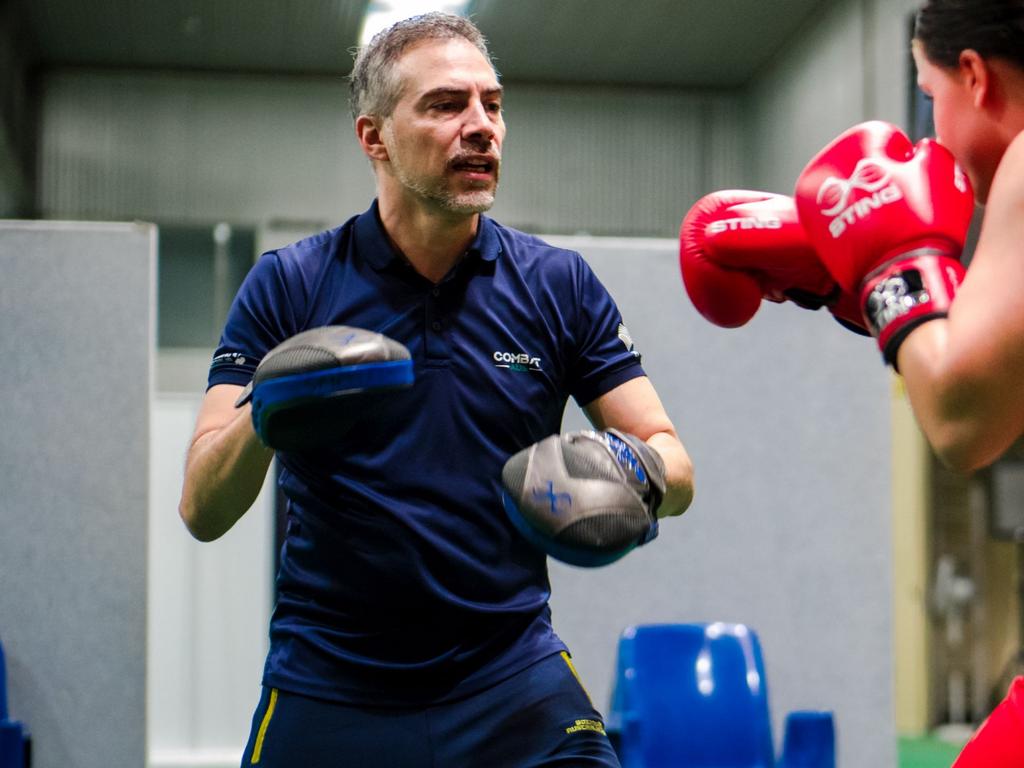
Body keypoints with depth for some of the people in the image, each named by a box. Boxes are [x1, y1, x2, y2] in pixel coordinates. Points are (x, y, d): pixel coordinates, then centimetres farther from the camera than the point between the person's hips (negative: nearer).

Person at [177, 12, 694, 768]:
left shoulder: (560, 286, 0)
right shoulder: (289, 285, -5)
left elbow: (674, 466, -1)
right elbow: (203, 512, -10)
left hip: (515, 685, 1)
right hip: (327, 697, -1)